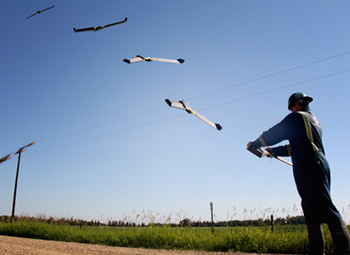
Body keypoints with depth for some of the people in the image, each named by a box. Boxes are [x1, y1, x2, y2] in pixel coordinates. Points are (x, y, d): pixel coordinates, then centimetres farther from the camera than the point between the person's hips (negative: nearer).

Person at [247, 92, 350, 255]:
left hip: (308, 170, -9)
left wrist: (255, 144, 15)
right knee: (312, 211, 11)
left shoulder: (297, 117, -3)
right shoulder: (315, 120, 23)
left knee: (326, 210, -12)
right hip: (320, 168, 9)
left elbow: (274, 134, 1)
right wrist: (274, 151, 35)